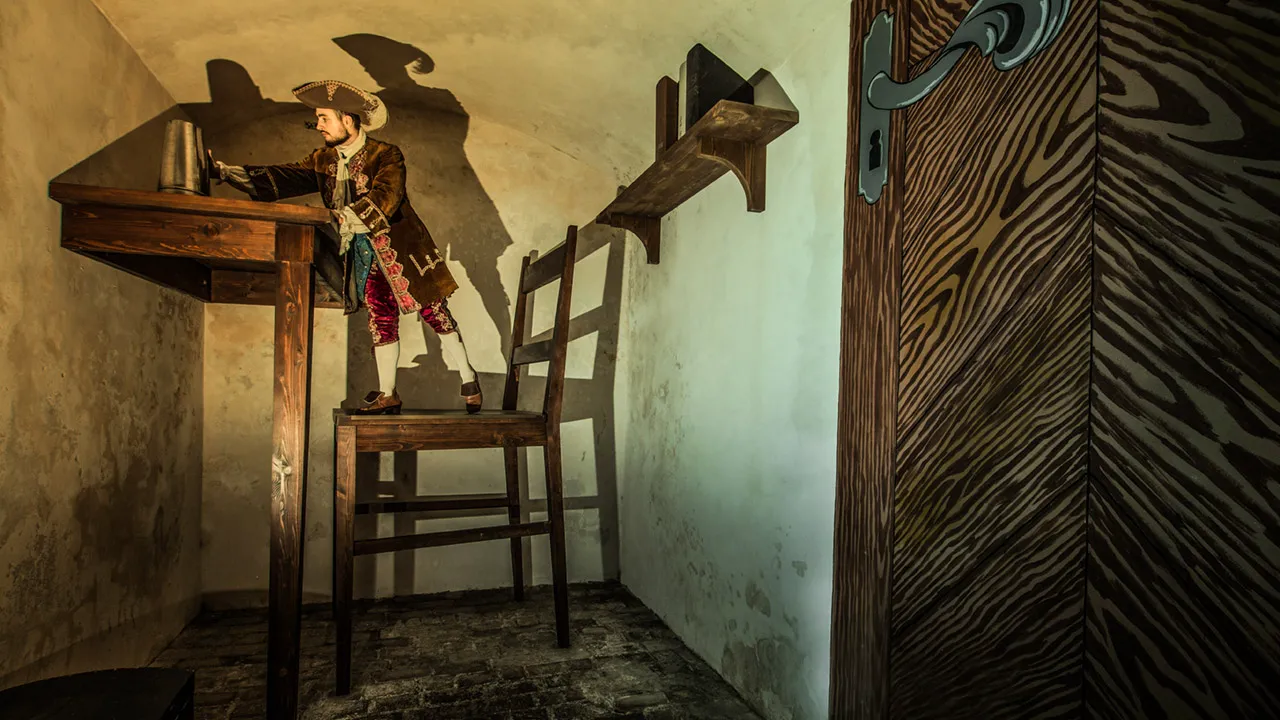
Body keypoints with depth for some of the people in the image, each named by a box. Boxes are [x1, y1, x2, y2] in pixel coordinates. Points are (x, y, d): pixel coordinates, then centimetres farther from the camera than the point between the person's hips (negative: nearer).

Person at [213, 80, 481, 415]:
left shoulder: (386, 155, -13)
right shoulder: (323, 160, 6)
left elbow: (382, 200, -27)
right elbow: (282, 179, -1)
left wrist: (343, 220, -37)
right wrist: (225, 171, -10)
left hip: (401, 249, -5)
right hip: (365, 255, 5)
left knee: (435, 312, 0)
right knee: (381, 320, 8)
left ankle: (468, 378, 15)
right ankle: (387, 394, 17)